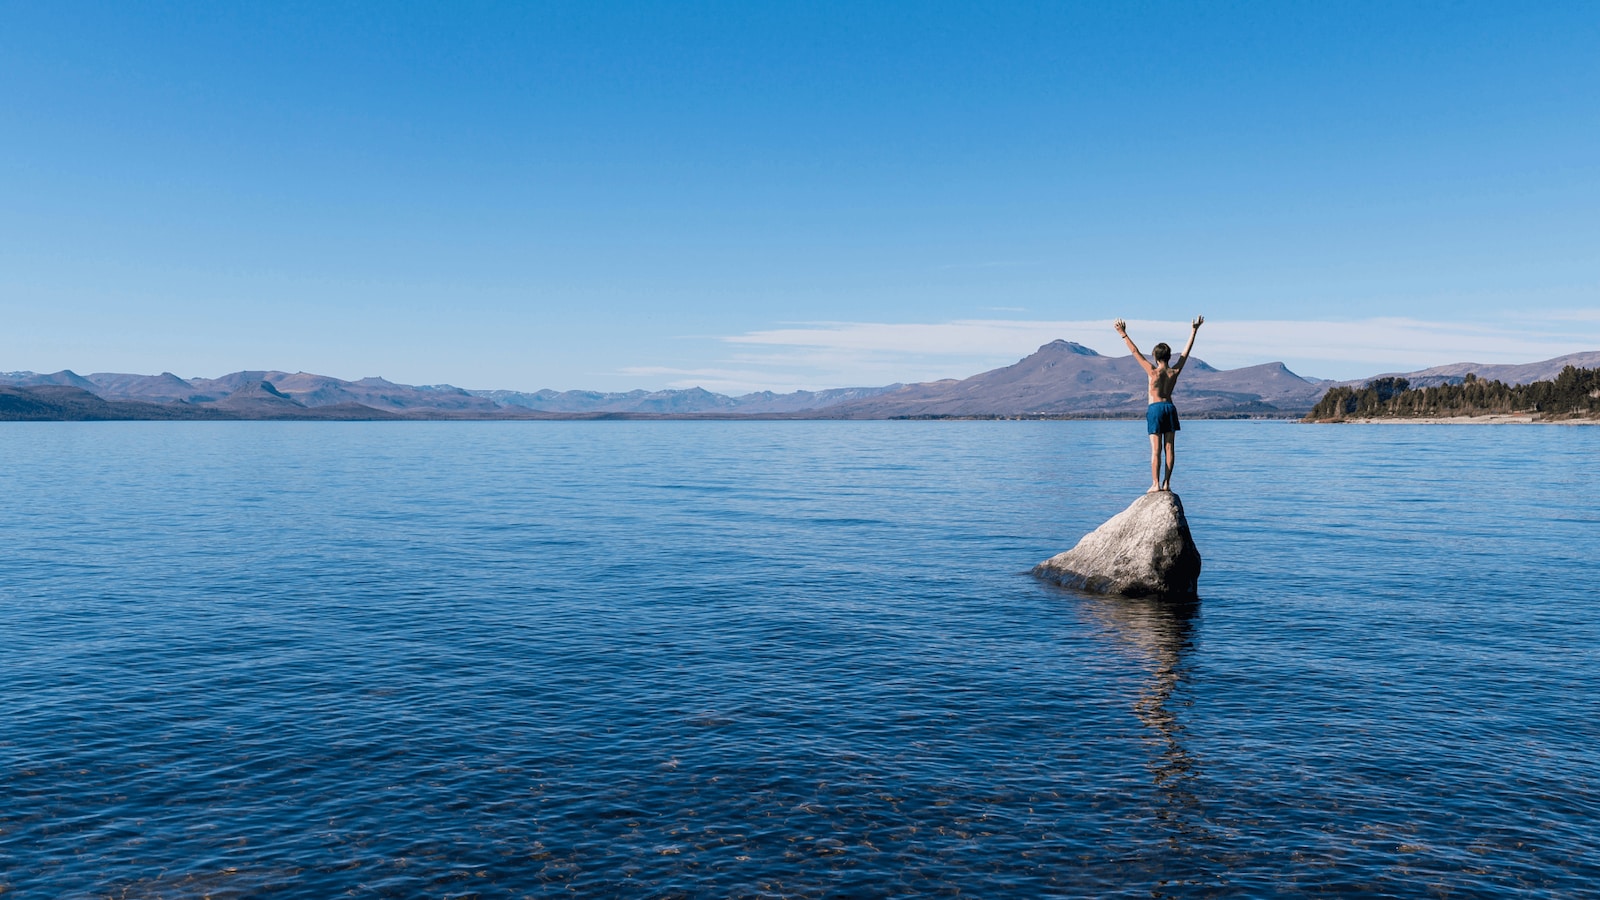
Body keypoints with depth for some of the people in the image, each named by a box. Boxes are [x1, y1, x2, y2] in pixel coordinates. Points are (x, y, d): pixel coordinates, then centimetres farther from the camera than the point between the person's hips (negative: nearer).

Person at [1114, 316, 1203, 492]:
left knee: (1156, 449, -5)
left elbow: (1135, 352, -10)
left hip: (1155, 409, -3)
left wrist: (1123, 335, -6)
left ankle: (1156, 484, -8)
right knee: (1169, 447, 5)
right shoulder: (1175, 371, -1)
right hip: (1169, 408, 3)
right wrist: (1194, 331, 17)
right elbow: (1186, 351, 9)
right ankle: (1166, 483, 5)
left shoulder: (1153, 371, -10)